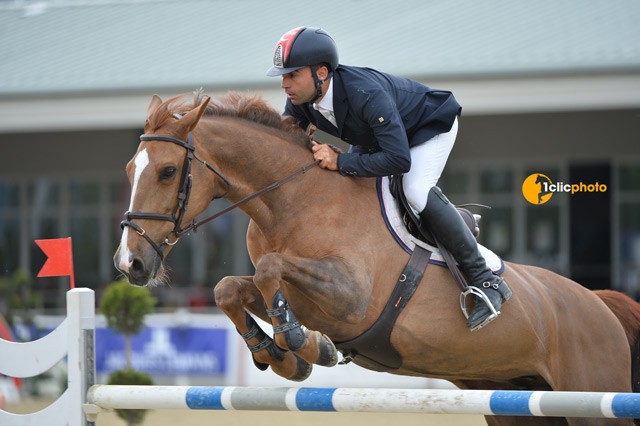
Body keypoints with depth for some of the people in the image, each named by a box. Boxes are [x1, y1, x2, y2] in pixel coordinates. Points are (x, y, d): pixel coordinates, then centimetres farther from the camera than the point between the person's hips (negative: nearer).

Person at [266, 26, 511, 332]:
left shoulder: (366, 95, -44)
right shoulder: (299, 102, -21)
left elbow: (399, 159, -47)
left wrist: (341, 162, -46)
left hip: (431, 125, -8)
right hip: (377, 135, 8)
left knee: (417, 191, -31)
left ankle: (485, 282, -23)